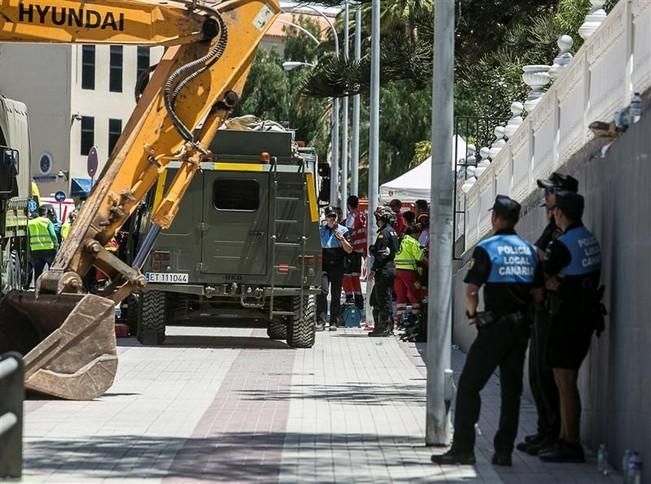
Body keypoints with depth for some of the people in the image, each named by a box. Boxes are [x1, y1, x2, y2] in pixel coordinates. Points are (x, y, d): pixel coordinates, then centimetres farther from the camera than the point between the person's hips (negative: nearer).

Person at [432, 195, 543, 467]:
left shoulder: (487, 249, -9)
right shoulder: (530, 251, 9)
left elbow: (471, 291, -14)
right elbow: (538, 295, 9)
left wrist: (472, 314, 3)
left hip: (494, 329, -6)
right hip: (521, 327, 6)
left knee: (468, 385, 1)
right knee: (511, 389, 10)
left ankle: (463, 449, -4)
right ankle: (504, 451, 9)